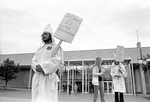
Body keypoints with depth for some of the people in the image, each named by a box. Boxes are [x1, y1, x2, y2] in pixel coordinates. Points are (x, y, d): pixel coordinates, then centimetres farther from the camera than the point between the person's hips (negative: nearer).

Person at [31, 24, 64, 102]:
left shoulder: (55, 47, 5)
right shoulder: (40, 49, 24)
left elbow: (57, 60, -11)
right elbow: (33, 60, 13)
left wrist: (42, 66, -16)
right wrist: (38, 67, -10)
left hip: (48, 77, -6)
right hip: (37, 77, 6)